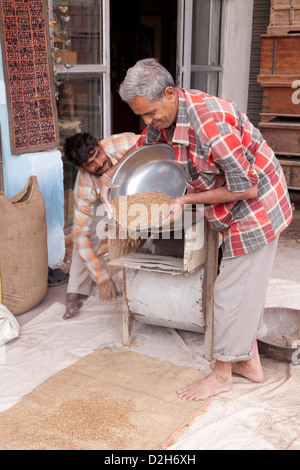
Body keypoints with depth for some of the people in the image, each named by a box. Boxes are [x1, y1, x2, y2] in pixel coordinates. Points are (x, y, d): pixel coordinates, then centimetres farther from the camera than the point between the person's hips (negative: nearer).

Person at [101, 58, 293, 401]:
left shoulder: (210, 123, -33)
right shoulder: (166, 116, -4)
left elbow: (246, 189, -27)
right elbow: (142, 147, 17)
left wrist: (186, 201, -22)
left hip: (257, 209, -9)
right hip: (240, 216, 9)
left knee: (231, 292, 0)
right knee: (244, 288, 17)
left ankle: (221, 375, 17)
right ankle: (250, 362, 33)